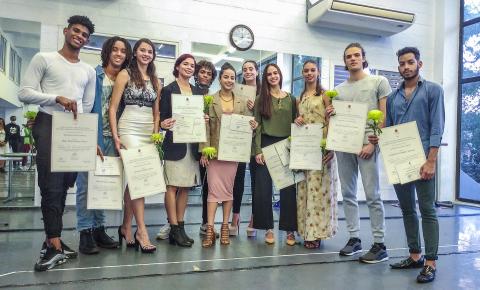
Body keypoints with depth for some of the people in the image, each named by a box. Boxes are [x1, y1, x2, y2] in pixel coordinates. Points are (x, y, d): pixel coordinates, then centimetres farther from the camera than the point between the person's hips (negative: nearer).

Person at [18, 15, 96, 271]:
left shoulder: (89, 72, 17)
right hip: (48, 125, -5)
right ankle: (55, 244, -9)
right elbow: (24, 93, -5)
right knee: (51, 185, -11)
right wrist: (57, 98, -18)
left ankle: (51, 240, 15)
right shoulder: (44, 59, 4)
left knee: (64, 186, 6)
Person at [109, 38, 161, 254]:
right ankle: (141, 230, -9)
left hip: (149, 133, 5)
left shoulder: (155, 80, 16)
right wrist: (115, 136, -11)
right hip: (129, 129, -5)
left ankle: (126, 227, 16)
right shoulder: (125, 74, 2)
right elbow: (112, 108, -4)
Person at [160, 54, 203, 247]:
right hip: (175, 142, -5)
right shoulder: (168, 90, 2)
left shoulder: (197, 92, 17)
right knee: (173, 185, -6)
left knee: (185, 186, 6)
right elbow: (163, 117, -2)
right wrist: (164, 124, -23)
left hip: (192, 143, 5)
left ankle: (180, 227, 14)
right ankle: (174, 229, 0)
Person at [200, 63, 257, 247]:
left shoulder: (242, 102, 12)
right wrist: (204, 150, -10)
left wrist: (253, 126, -7)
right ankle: (210, 229, -2)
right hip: (214, 151, -2)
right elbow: (205, 126, -3)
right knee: (214, 189, -6)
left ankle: (225, 226, 15)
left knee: (228, 189, 7)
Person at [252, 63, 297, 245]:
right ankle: (268, 228, 11)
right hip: (266, 145, -1)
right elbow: (257, 126, 0)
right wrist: (258, 150, -8)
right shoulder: (261, 99, 6)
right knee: (263, 188, -2)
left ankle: (289, 229, 11)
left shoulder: (291, 99, 11)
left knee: (288, 188, 1)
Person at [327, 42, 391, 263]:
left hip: (366, 144, -5)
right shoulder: (339, 89, 17)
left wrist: (373, 142, -12)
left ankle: (379, 244, 3)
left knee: (372, 195, -6)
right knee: (348, 194, 7)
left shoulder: (379, 82, 5)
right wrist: (329, 115, -3)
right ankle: (354, 238, 18)